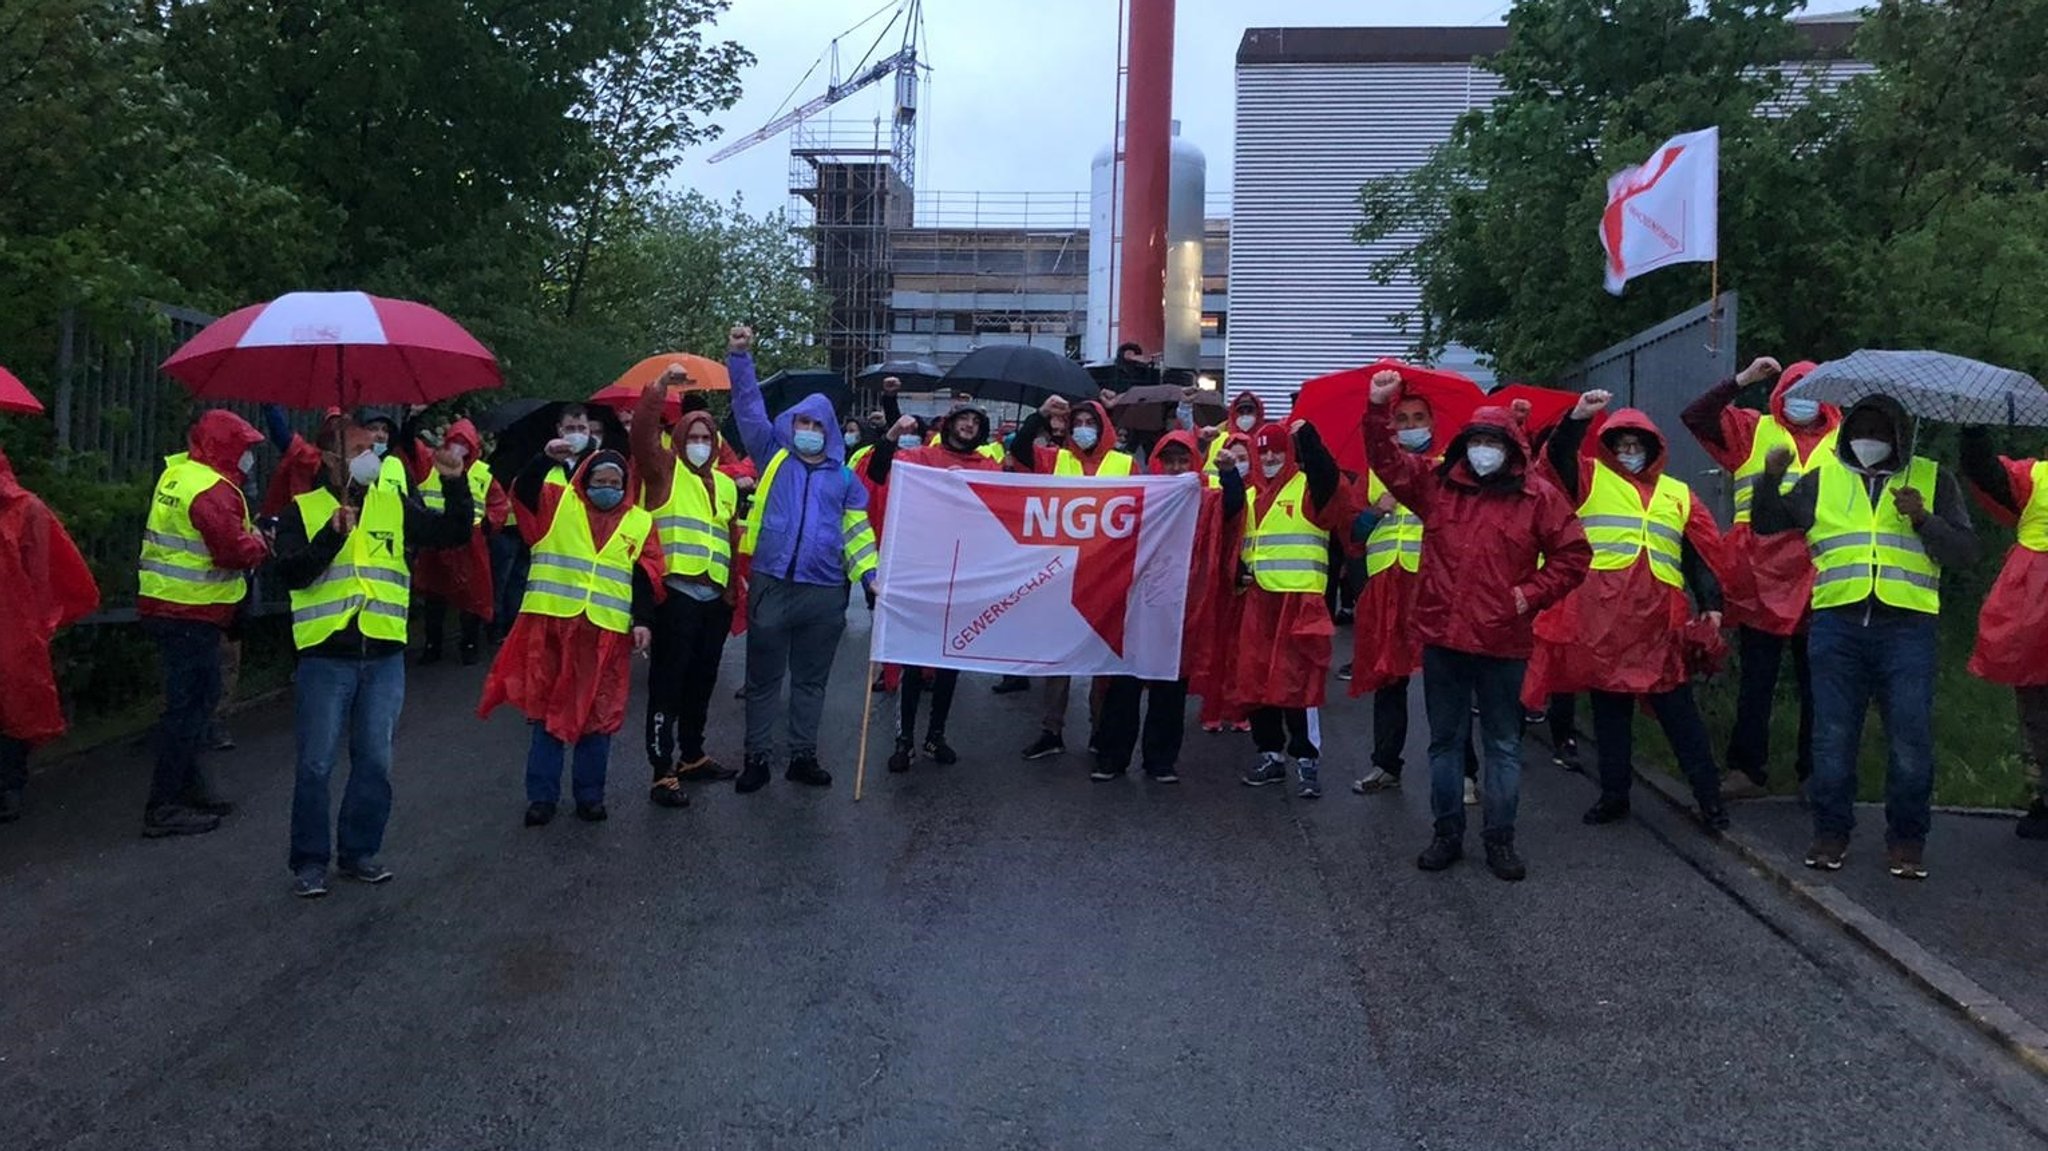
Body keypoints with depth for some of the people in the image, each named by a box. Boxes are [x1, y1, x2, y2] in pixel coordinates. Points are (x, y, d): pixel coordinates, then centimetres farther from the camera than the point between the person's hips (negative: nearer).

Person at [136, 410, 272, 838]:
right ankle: (163, 808, -1)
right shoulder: (212, 490, -18)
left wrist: (247, 533, 6)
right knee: (191, 703, -5)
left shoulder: (177, 472, 13)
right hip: (193, 612, -10)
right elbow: (234, 550, -24)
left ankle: (188, 787, 29)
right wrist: (259, 543, -5)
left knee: (195, 698, 19)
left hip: (165, 605, 10)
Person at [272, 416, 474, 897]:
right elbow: (291, 574, -10)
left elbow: (455, 534, 5)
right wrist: (333, 535, -22)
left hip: (384, 656, 3)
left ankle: (359, 851, 23)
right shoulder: (303, 510, 2)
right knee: (317, 764, 2)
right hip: (326, 657, -3)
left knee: (375, 762, 9)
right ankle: (309, 861, 13)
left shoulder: (396, 505, 10)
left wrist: (454, 483, -7)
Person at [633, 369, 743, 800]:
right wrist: (660, 387, -22)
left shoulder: (725, 484, 17)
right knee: (668, 683, -3)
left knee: (702, 682, 16)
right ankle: (663, 773, 0)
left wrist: (733, 590, 14)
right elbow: (642, 434, -16)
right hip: (675, 593, -6)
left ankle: (692, 757, 31)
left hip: (714, 598, 6)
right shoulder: (665, 469, 2)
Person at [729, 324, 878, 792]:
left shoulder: (844, 476, 11)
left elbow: (857, 530, 10)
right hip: (771, 585, -1)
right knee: (763, 678, 6)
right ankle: (757, 757, 16)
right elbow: (750, 409, 2)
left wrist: (870, 574, -1)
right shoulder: (773, 458, 8)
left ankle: (803, 755, 22)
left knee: (811, 679, 11)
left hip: (824, 592, 1)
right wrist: (739, 358, -8)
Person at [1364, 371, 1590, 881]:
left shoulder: (1538, 497, 0)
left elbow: (1573, 554, 3)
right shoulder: (1436, 484, 6)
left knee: (1503, 743, 8)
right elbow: (1386, 458, 2)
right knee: (1445, 739, 12)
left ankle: (1500, 839, 19)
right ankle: (1447, 833, 23)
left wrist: (1532, 594, -7)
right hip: (1442, 636, 2)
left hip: (1503, 642, -2)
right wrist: (1379, 407, -12)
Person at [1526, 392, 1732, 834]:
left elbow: (1700, 554, 14)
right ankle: (1614, 794, 17)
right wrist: (1578, 418, -23)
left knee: (1678, 710, 3)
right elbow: (1559, 454, -8)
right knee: (1609, 707, 7)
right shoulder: (1591, 479, 11)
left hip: (1659, 617, 1)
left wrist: (1711, 603, 4)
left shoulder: (1677, 493, 17)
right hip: (1600, 614, -1)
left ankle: (1709, 796, 9)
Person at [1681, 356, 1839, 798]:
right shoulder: (1754, 431, 7)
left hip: (1818, 580, 1)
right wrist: (1742, 380, -6)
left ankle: (1814, 770, 20)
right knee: (1756, 678, 6)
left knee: (1816, 680, 9)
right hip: (1761, 578, -1)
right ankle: (1747, 767, 14)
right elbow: (1694, 416, -2)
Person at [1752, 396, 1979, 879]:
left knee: (1911, 739, 0)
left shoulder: (1933, 480, 11)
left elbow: (1965, 549, 5)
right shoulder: (1821, 478, 14)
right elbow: (1766, 524, 16)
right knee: (1833, 735, 5)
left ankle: (1906, 839, 13)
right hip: (1837, 624, 1)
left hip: (1906, 626, -1)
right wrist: (1770, 478, 0)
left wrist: (1924, 518, -12)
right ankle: (1831, 831, 16)